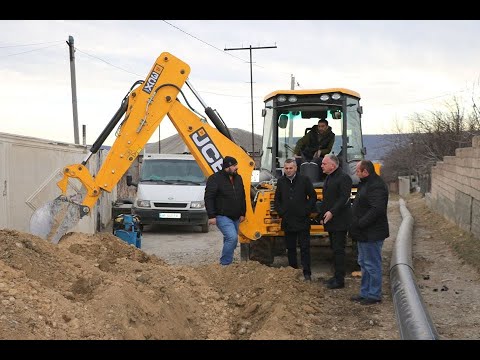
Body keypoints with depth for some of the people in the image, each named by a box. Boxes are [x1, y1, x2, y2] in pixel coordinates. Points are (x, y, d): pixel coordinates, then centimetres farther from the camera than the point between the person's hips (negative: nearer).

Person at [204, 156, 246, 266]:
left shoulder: (238, 178, 10)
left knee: (230, 240, 13)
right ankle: (225, 263, -12)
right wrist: (211, 216, -19)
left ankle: (226, 262, 30)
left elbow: (242, 197, 19)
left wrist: (243, 213, 16)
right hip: (222, 217, -7)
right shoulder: (215, 179, -11)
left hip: (235, 218, 7)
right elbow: (208, 198, -14)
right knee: (232, 237, -22)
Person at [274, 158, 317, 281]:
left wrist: (307, 211, -7)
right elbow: (277, 200, 16)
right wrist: (281, 212, 3)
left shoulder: (304, 180, -3)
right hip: (287, 222, 4)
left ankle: (307, 273, 2)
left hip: (302, 221, -3)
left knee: (305, 248, -2)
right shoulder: (281, 182, 7)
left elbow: (313, 197, 1)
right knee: (290, 248, 11)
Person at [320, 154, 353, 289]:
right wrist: (323, 216, 15)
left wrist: (332, 212, -24)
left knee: (338, 250, -7)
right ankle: (337, 276, 22)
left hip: (340, 221, -9)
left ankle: (339, 280, -3)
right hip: (330, 221, 9)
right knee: (334, 249, 14)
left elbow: (344, 198, -20)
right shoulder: (328, 178, 17)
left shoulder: (344, 177, -12)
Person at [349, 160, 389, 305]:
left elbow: (377, 209, -30)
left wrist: (360, 223, -24)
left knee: (372, 265, -1)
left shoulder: (376, 186, -21)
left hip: (371, 234, -11)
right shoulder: (366, 184, 14)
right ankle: (365, 292, 29)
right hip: (364, 233, 11)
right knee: (364, 263, 18)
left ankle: (374, 295, 10)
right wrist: (358, 225, 11)